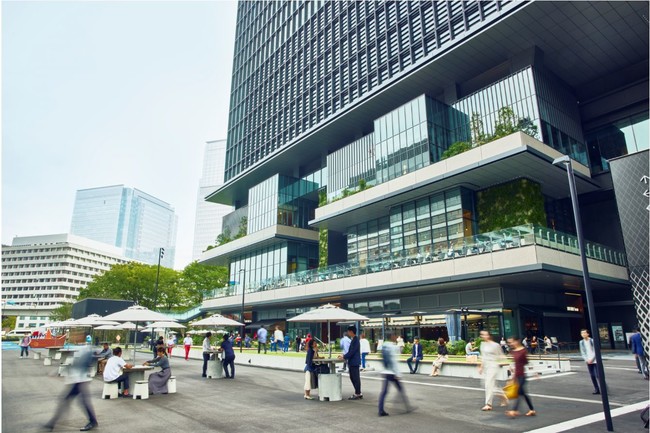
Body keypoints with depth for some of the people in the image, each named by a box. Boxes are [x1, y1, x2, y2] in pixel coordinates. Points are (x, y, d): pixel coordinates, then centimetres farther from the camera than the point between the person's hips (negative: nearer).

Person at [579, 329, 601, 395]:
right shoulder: (581, 342, 5)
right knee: (592, 376, 6)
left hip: (595, 361, -4)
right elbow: (582, 353, 7)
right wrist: (587, 360, -6)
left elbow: (595, 351, -7)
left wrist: (592, 359, -13)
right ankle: (596, 389, 14)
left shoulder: (592, 341, -6)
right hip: (588, 362, 4)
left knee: (598, 375, -7)